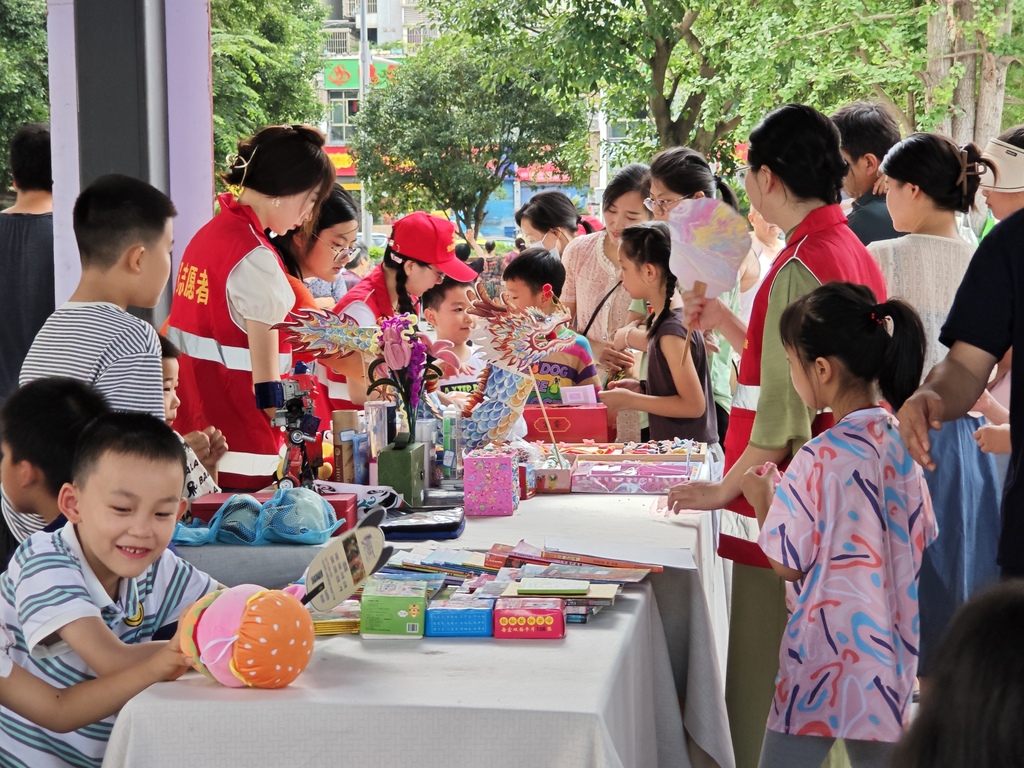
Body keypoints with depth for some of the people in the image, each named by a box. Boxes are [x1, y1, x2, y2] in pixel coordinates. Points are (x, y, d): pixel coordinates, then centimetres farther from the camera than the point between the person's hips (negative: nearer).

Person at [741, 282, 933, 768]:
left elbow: (786, 563, -14)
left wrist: (762, 499, 3)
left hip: (825, 655, -7)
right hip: (890, 651, 7)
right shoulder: (903, 444, 0)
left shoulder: (820, 459, -21)